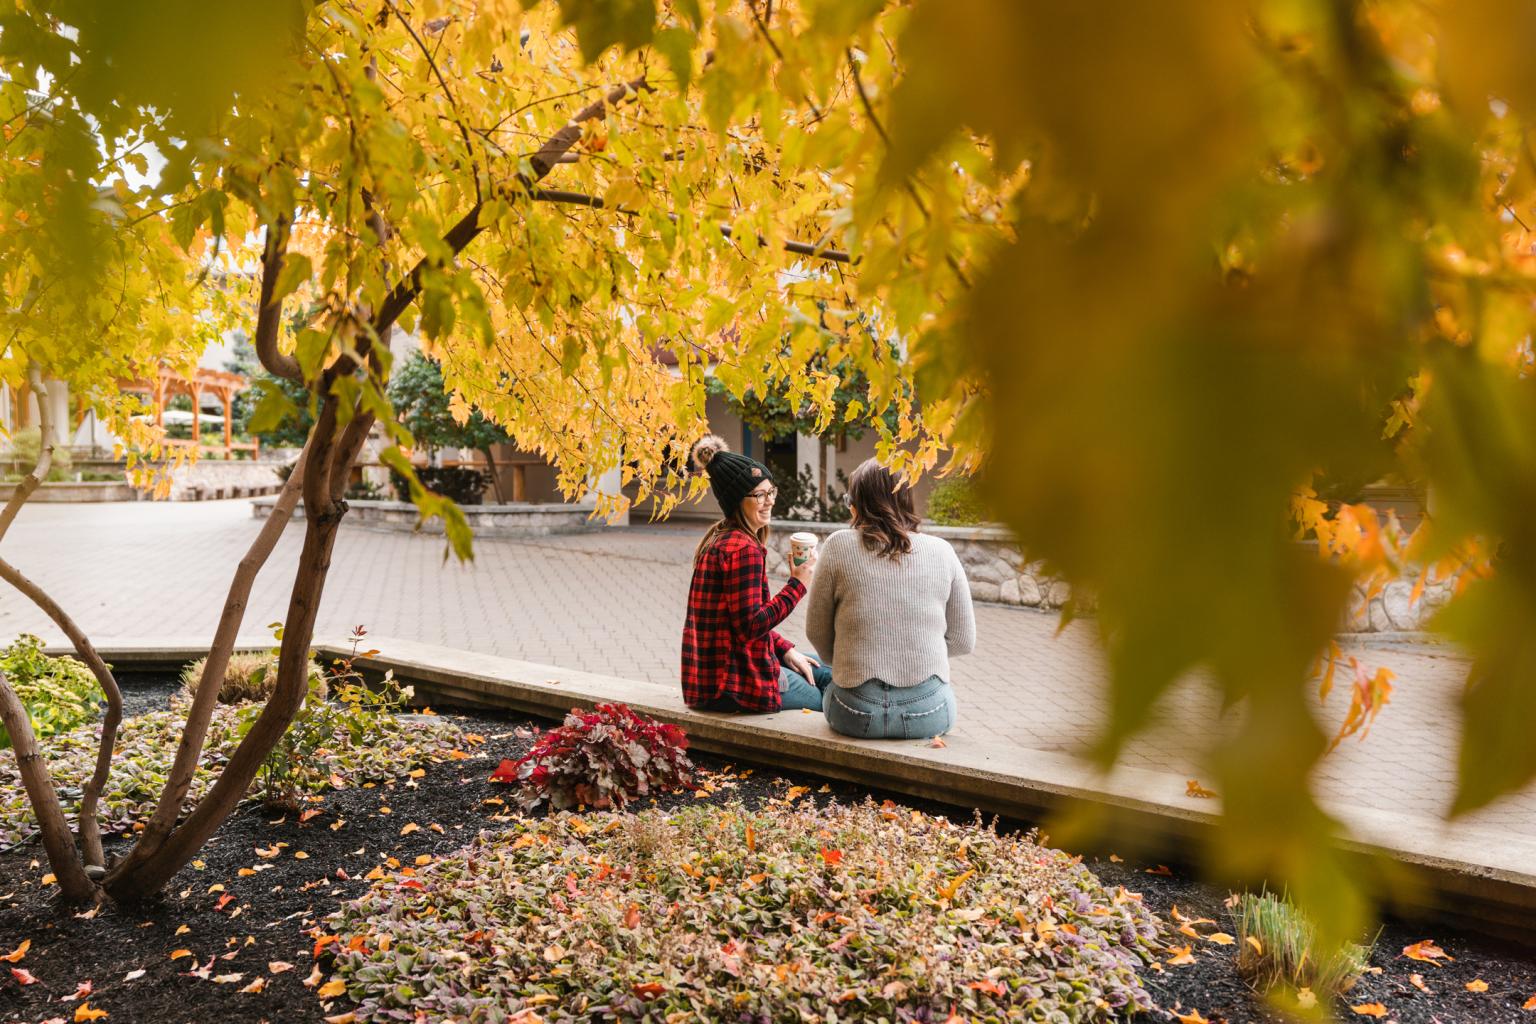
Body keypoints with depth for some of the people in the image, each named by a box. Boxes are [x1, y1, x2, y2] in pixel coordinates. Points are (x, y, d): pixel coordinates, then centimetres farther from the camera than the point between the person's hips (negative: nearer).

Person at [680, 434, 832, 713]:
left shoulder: (720, 539, 10)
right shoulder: (743, 549, -22)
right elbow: (749, 626, -25)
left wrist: (786, 649, 10)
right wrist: (797, 585, -20)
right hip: (735, 683, -10)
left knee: (828, 674, 21)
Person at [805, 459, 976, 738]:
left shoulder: (839, 547, -5)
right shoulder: (941, 551, 0)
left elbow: (816, 632, 3)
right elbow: (963, 641, 6)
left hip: (857, 715, -1)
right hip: (929, 714, 1)